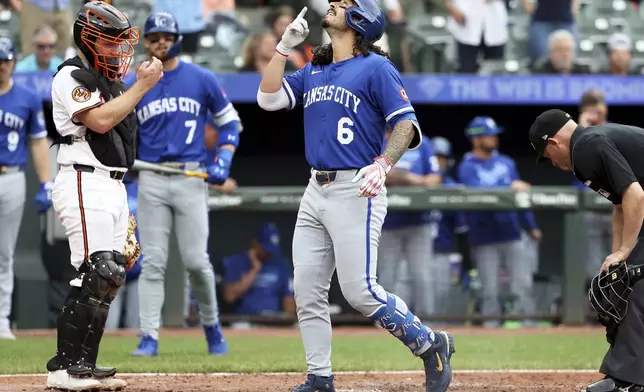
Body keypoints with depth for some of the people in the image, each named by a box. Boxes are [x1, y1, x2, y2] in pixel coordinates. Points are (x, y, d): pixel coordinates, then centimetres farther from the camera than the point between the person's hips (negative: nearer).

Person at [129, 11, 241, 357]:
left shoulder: (202, 80, 4)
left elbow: (229, 122, 9)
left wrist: (223, 160, -5)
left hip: (191, 178, -1)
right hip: (151, 181, 1)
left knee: (195, 260, -4)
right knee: (152, 261, -3)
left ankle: (212, 326, 18)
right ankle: (149, 338, -2)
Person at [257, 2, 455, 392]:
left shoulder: (376, 68, -4)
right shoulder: (312, 72, 18)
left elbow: (407, 123, -11)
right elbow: (268, 98, 11)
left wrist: (383, 164, -27)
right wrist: (285, 46, 7)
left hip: (356, 191, -7)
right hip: (316, 192, 7)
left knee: (360, 291, -12)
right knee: (307, 290, 2)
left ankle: (431, 345, 4)